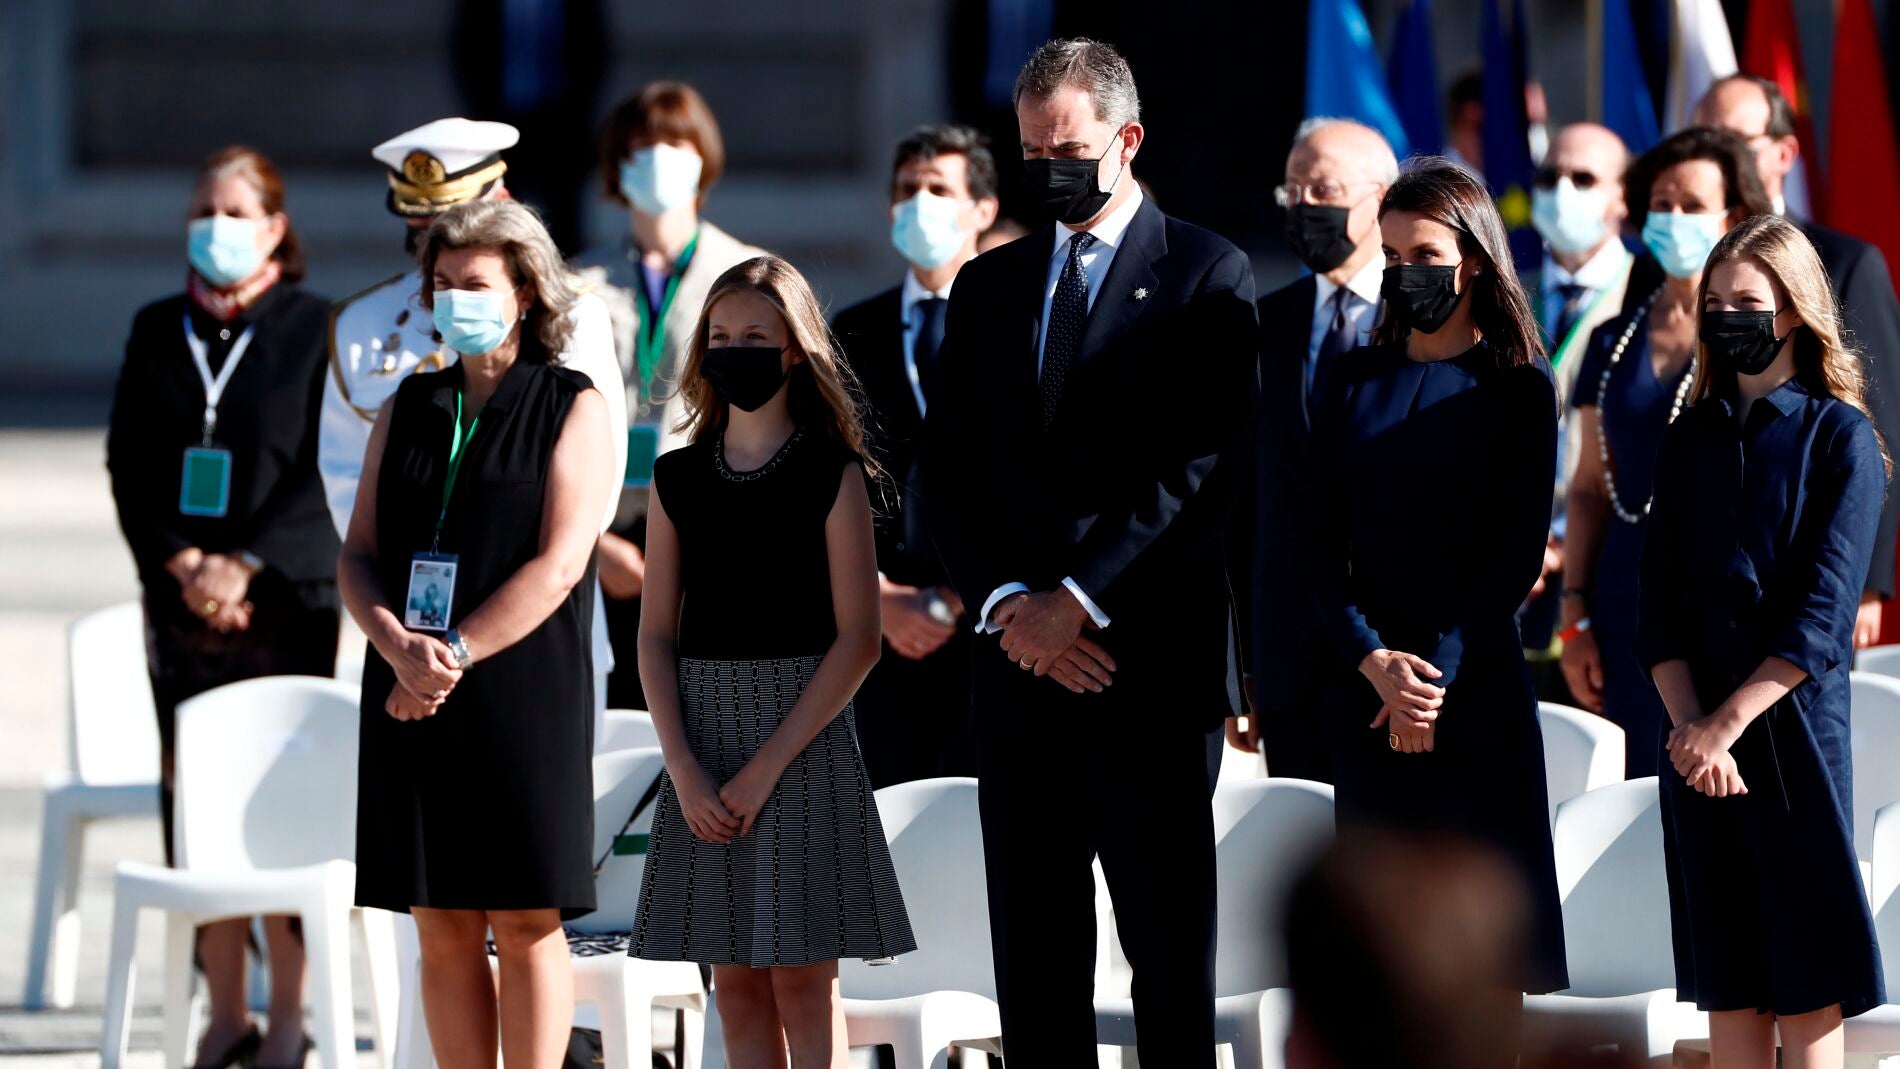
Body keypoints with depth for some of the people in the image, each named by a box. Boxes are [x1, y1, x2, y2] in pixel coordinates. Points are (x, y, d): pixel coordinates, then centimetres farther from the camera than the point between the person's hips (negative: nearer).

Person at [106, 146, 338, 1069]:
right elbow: (129, 464, 8)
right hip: (180, 604, 4)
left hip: (285, 601, -4)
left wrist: (247, 564, -13)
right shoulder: (157, 331, 12)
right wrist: (182, 562, -6)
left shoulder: (312, 327, 0)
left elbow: (325, 469, -5)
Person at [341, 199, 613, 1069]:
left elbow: (557, 566, -8)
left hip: (522, 694, -4)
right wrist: (399, 645, -11)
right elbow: (357, 555, 9)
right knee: (442, 926, 3)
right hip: (410, 697, 4)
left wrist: (455, 656, -16)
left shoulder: (572, 408, 2)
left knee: (526, 924, -4)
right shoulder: (407, 410, 15)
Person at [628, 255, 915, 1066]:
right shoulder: (679, 478, 8)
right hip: (704, 744, 4)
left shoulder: (831, 475, -3)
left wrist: (768, 767, -14)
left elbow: (858, 640, -8)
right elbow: (656, 636, 6)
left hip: (801, 734, -4)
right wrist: (685, 771, -8)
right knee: (735, 981, 5)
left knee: (802, 977, -4)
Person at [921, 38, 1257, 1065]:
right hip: (1019, 666, 5)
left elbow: (1203, 463, -9)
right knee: (1033, 953, 4)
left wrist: (1080, 598, -14)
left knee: (1171, 951, -1)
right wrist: (1006, 603, -5)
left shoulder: (1206, 276, 0)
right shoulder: (990, 285, 16)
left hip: (1151, 667, -5)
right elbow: (948, 467, 11)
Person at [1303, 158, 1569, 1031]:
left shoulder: (1517, 388, 1)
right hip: (1363, 687, 3)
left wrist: (1438, 666, -13)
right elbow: (1321, 542, 3)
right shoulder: (1351, 384, 9)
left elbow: (1517, 556, -4)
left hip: (1475, 681, -3)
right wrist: (1372, 659, -12)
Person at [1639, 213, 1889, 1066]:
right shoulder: (1690, 442, 12)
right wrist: (1689, 726, -9)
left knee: (1808, 993, -4)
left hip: (1795, 729, -4)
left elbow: (1823, 616, -10)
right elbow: (1660, 609, 6)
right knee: (1728, 989, 5)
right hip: (1700, 740, 4)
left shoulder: (1840, 437, -1)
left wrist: (1729, 723, -15)